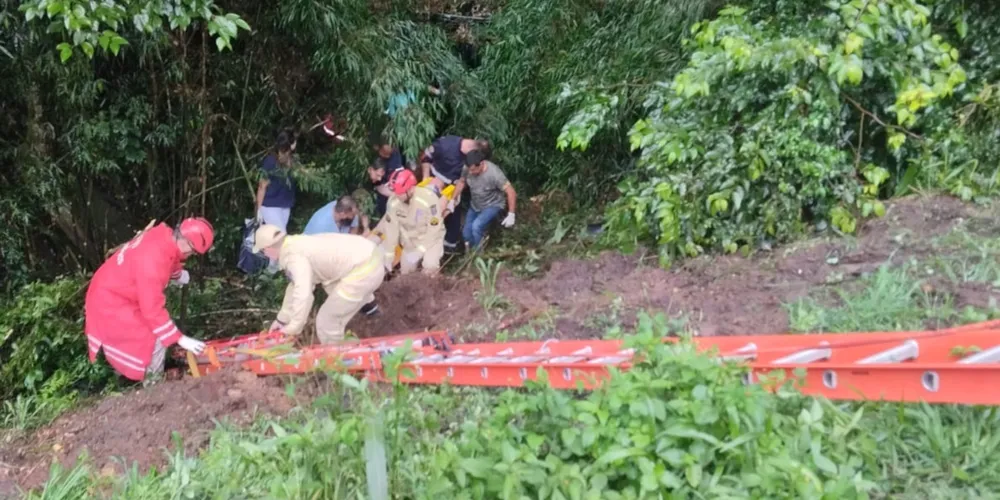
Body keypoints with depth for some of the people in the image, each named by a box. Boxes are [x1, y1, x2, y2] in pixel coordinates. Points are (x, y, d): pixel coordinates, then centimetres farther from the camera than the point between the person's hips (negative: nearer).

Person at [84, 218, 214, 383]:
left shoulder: (164, 237, -11)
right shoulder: (152, 259, -38)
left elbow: (171, 263, 18)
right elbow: (153, 309, -33)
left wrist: (179, 275, 39)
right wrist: (180, 339, -30)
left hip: (118, 294, 10)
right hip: (111, 303, -10)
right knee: (154, 343, -9)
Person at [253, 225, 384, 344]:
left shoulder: (294, 257, -15)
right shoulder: (298, 245, 16)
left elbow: (303, 294, -27)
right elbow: (297, 285, 27)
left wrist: (293, 328, -17)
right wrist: (282, 319, 32)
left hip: (364, 270, -10)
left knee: (326, 321, -1)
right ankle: (367, 303, 50)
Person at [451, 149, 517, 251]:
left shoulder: (494, 173, -34)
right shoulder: (468, 169, -20)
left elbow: (511, 192, -28)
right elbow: (461, 182, 2)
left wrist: (511, 215, -29)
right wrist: (452, 200, -1)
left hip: (492, 205, -6)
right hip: (475, 205, 6)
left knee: (476, 226, -28)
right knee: (466, 234, 9)